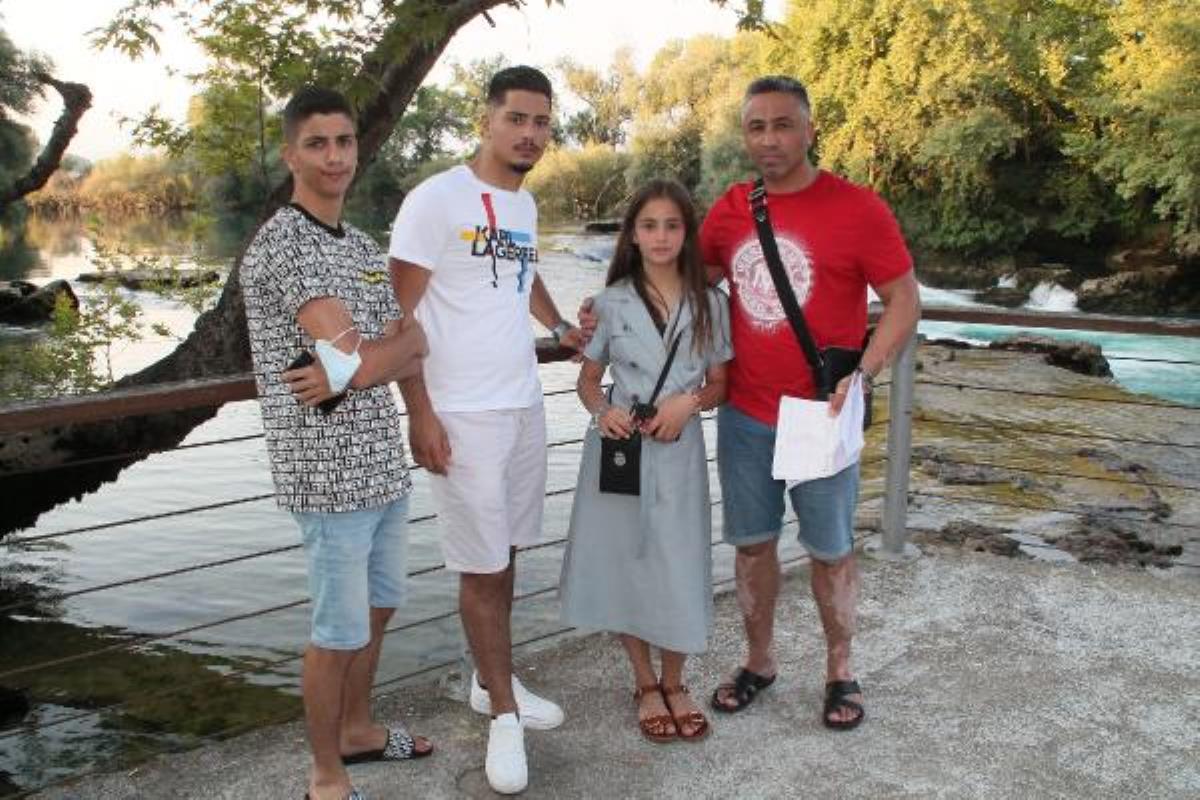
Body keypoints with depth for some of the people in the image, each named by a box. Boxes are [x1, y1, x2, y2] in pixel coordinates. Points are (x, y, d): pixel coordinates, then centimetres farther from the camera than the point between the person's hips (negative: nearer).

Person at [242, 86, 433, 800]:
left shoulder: (364, 246, 12)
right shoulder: (282, 244, -14)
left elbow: (416, 349, 2)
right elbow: (361, 361, -24)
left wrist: (347, 371, -14)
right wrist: (373, 356, -3)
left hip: (385, 460, 8)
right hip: (332, 470, -8)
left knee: (378, 608, 21)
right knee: (342, 631, 3)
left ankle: (357, 730, 41)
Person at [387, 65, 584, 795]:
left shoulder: (525, 205, 12)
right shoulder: (436, 199, -10)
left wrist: (561, 327, 18)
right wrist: (420, 414, -16)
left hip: (525, 404, 7)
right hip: (463, 414, -7)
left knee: (506, 553, 14)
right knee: (481, 565, 1)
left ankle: (492, 682, 31)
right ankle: (504, 713, 15)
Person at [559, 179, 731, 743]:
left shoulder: (709, 304, 3)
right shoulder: (611, 302, 1)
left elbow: (720, 385, 7)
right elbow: (588, 379, 7)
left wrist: (689, 402, -13)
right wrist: (602, 412, -14)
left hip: (678, 452, 0)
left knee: (678, 570, 1)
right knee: (622, 568, 7)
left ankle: (673, 682, 26)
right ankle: (645, 684, 28)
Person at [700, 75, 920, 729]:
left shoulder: (857, 208, -9)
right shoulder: (729, 210, 4)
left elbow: (904, 300, -7)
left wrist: (863, 370, -20)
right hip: (745, 416, 4)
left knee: (830, 549, 9)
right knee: (752, 542, 14)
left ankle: (839, 671, 29)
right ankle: (758, 662, 32)